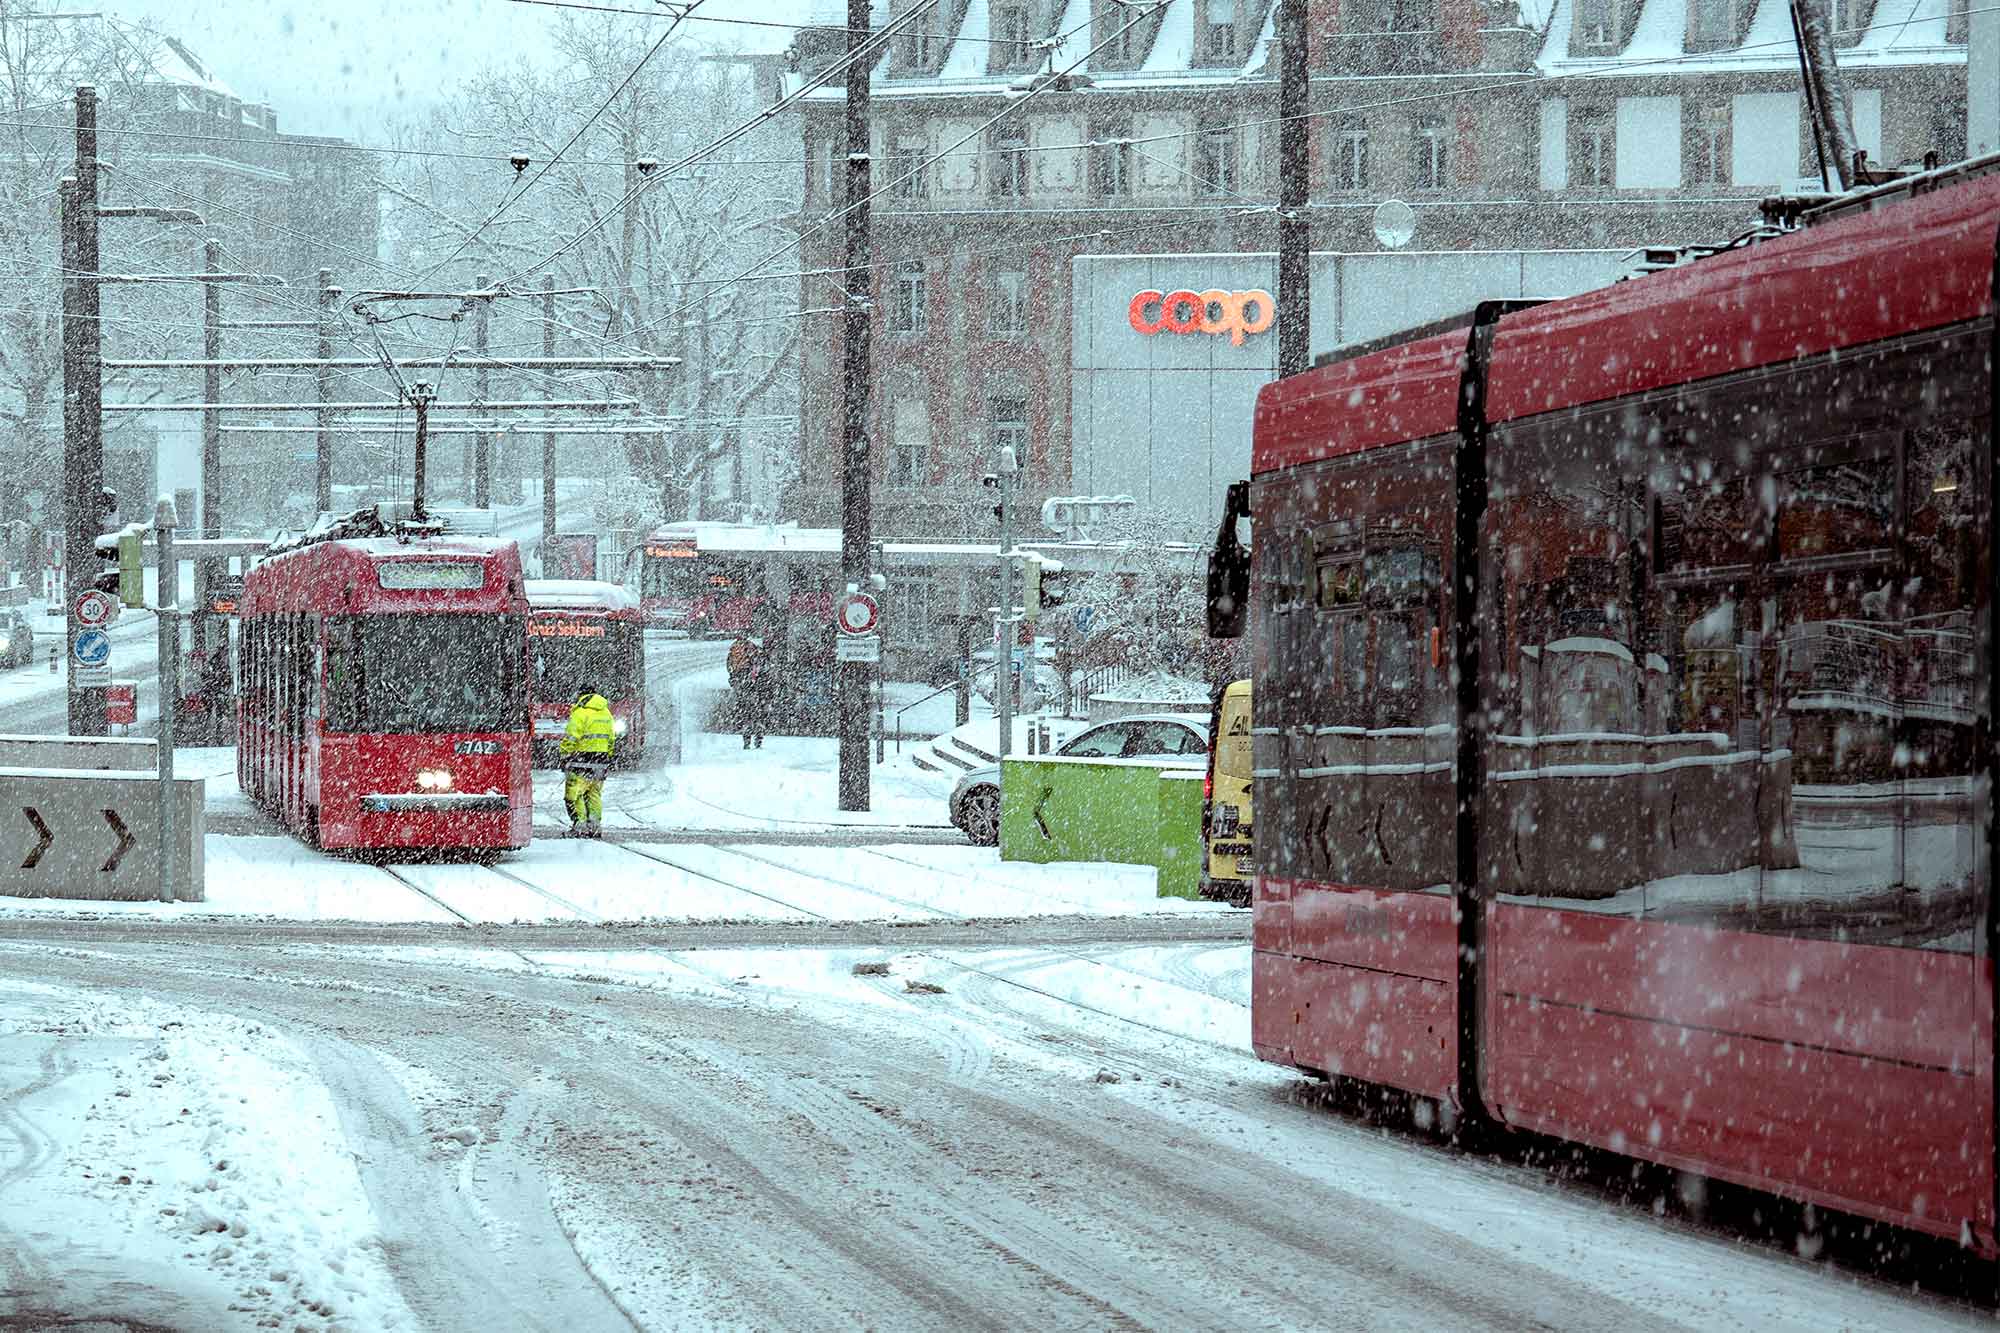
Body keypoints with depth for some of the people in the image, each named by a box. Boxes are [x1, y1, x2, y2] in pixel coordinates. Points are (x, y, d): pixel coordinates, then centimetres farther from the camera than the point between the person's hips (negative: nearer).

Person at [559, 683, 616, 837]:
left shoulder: (580, 712, -11)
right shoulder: (605, 712, 12)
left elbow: (571, 738, -14)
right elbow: (611, 739, 18)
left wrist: (564, 755, -6)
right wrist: (607, 758, 24)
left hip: (582, 759, -7)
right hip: (601, 760, 7)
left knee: (573, 794, 0)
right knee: (594, 794, 16)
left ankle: (580, 825, -6)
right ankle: (595, 826, 13)